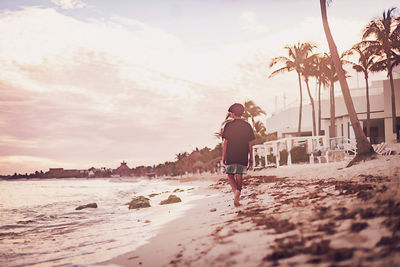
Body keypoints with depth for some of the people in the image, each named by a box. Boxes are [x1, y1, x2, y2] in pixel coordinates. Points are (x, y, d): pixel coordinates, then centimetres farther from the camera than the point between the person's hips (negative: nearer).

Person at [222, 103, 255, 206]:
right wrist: (251, 158, 10)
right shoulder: (247, 126, 4)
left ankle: (236, 190, -17)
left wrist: (223, 156, 1)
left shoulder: (228, 125, -5)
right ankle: (237, 198, 6)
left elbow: (225, 142, -5)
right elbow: (250, 144, 4)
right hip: (243, 156, 2)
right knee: (239, 176, 9)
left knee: (230, 175, 9)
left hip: (231, 156, -2)